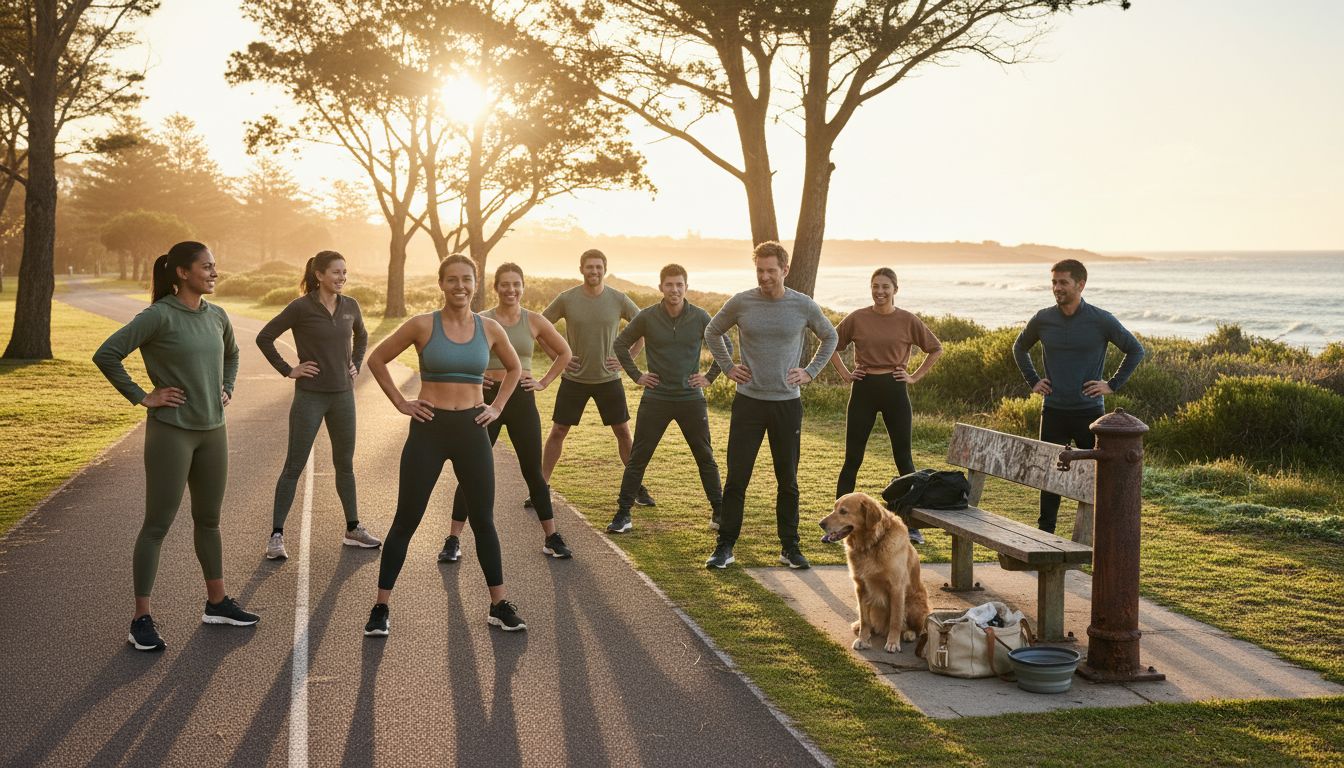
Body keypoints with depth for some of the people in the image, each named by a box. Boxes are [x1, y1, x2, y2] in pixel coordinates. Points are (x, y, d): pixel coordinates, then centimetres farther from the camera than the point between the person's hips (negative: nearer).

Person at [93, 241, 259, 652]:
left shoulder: (216, 316, 6)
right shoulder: (159, 316, -15)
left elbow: (231, 354, 27)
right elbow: (106, 355, -18)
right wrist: (142, 397, -14)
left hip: (212, 431, 7)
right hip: (171, 431, -7)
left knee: (209, 520, 16)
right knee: (157, 524, -2)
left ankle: (217, 603, 28)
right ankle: (141, 620, 6)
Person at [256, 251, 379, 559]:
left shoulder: (350, 306, 3)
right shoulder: (301, 307, -11)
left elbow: (361, 336, 24)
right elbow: (264, 338, -7)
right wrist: (288, 370, -9)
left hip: (342, 395, 5)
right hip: (310, 397, -5)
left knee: (345, 464, 14)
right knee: (294, 465, -2)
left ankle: (353, 529, 25)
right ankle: (276, 536, 4)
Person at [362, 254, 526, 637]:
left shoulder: (490, 329, 2)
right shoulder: (423, 325, -6)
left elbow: (514, 368, 19)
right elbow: (377, 359, 3)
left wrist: (497, 407, 9)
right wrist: (400, 403, -2)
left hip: (471, 429, 2)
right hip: (428, 429, -2)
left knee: (483, 520, 9)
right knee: (406, 521, 3)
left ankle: (499, 606, 20)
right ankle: (380, 608, 12)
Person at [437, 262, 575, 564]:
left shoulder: (534, 321, 1)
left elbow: (564, 353, 12)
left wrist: (544, 382, 5)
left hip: (522, 400, 1)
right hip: (487, 398, -1)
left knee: (533, 472, 7)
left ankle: (552, 538, 18)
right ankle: (453, 541, 7)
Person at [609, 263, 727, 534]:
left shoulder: (700, 317, -4)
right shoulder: (647, 317, -5)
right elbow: (620, 344, 7)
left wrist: (710, 377, 3)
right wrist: (636, 375, 2)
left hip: (691, 399, 0)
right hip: (655, 399, 0)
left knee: (706, 458, 7)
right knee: (637, 458, 2)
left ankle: (719, 512, 19)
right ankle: (623, 514, 10)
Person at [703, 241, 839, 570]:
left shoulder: (804, 306, -2)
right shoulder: (740, 303, -3)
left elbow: (829, 337, 16)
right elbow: (712, 332, 15)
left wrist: (810, 372, 6)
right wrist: (728, 367, 6)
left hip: (788, 403, 1)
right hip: (748, 401, 0)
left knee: (788, 481, 8)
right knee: (736, 479, 0)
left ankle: (789, 547, 19)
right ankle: (725, 547, 8)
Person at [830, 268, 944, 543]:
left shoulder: (908, 321, -1)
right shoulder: (857, 318, 0)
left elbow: (936, 349, 9)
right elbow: (831, 345, 12)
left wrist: (915, 376, 1)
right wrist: (844, 374, 3)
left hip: (894, 390, 0)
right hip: (863, 389, 0)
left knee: (903, 459, 6)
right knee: (852, 459, 2)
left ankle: (913, 524, 14)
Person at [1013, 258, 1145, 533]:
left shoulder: (1101, 321, -7)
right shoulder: (1042, 320, 1)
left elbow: (1136, 350, 4)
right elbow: (1020, 348, 19)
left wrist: (1113, 384, -2)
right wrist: (1032, 381, 9)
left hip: (1089, 411, -2)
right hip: (1053, 411, 2)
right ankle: (1045, 533, 17)